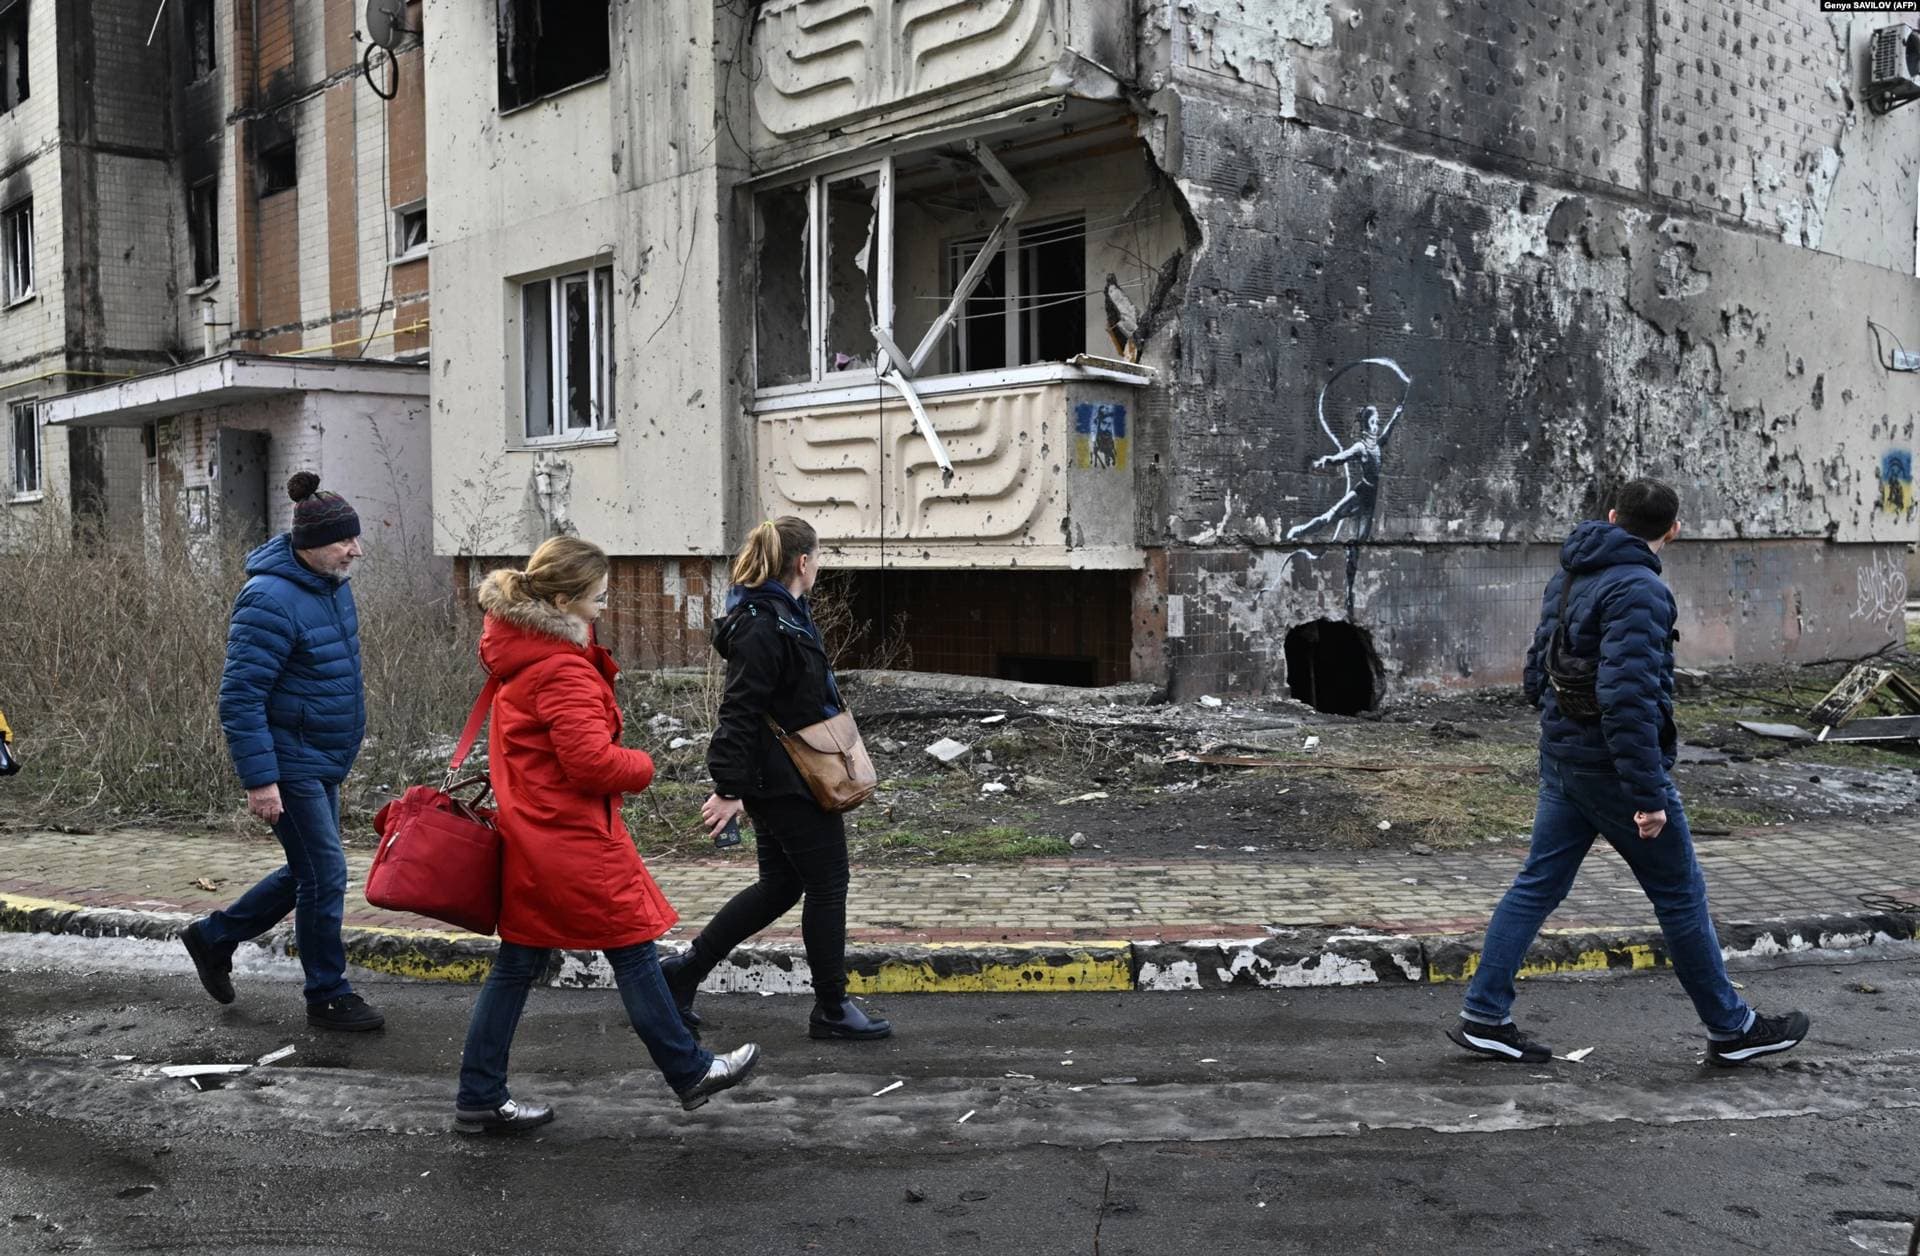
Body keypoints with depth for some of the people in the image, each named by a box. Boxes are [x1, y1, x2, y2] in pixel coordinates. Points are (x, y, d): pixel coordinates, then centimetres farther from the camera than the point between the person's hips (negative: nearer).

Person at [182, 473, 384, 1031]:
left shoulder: (331, 581, 6)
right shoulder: (270, 600, -23)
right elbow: (240, 698, -23)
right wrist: (260, 780, -25)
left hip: (322, 762, 9)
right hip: (290, 764, -9)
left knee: (310, 871, 17)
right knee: (325, 878, -2)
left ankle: (214, 937, 35)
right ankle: (328, 999, 13)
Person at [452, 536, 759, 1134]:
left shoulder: (523, 653, 10)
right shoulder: (562, 670, -21)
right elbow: (592, 760, -26)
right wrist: (642, 766, -8)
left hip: (528, 833, 9)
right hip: (574, 839, -9)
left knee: (517, 963, 13)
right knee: (632, 951, 5)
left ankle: (479, 1098, 18)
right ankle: (690, 1072, 20)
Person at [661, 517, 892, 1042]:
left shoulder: (783, 615, 13)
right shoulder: (765, 626, -20)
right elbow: (739, 712, -23)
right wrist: (729, 789, -24)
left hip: (779, 782, 10)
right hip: (790, 784, -10)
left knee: (780, 885, 16)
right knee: (827, 884, 1)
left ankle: (684, 969, 22)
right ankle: (831, 1009, 14)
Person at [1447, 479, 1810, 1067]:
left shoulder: (1567, 578, 10)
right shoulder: (1638, 589, -19)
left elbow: (1538, 671, 17)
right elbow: (1627, 696, -26)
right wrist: (1648, 794, -24)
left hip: (1561, 759, 8)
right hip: (1613, 767, -8)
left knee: (1537, 885, 11)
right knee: (1681, 895, 6)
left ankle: (1485, 1016, 11)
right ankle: (1731, 1029, 21)